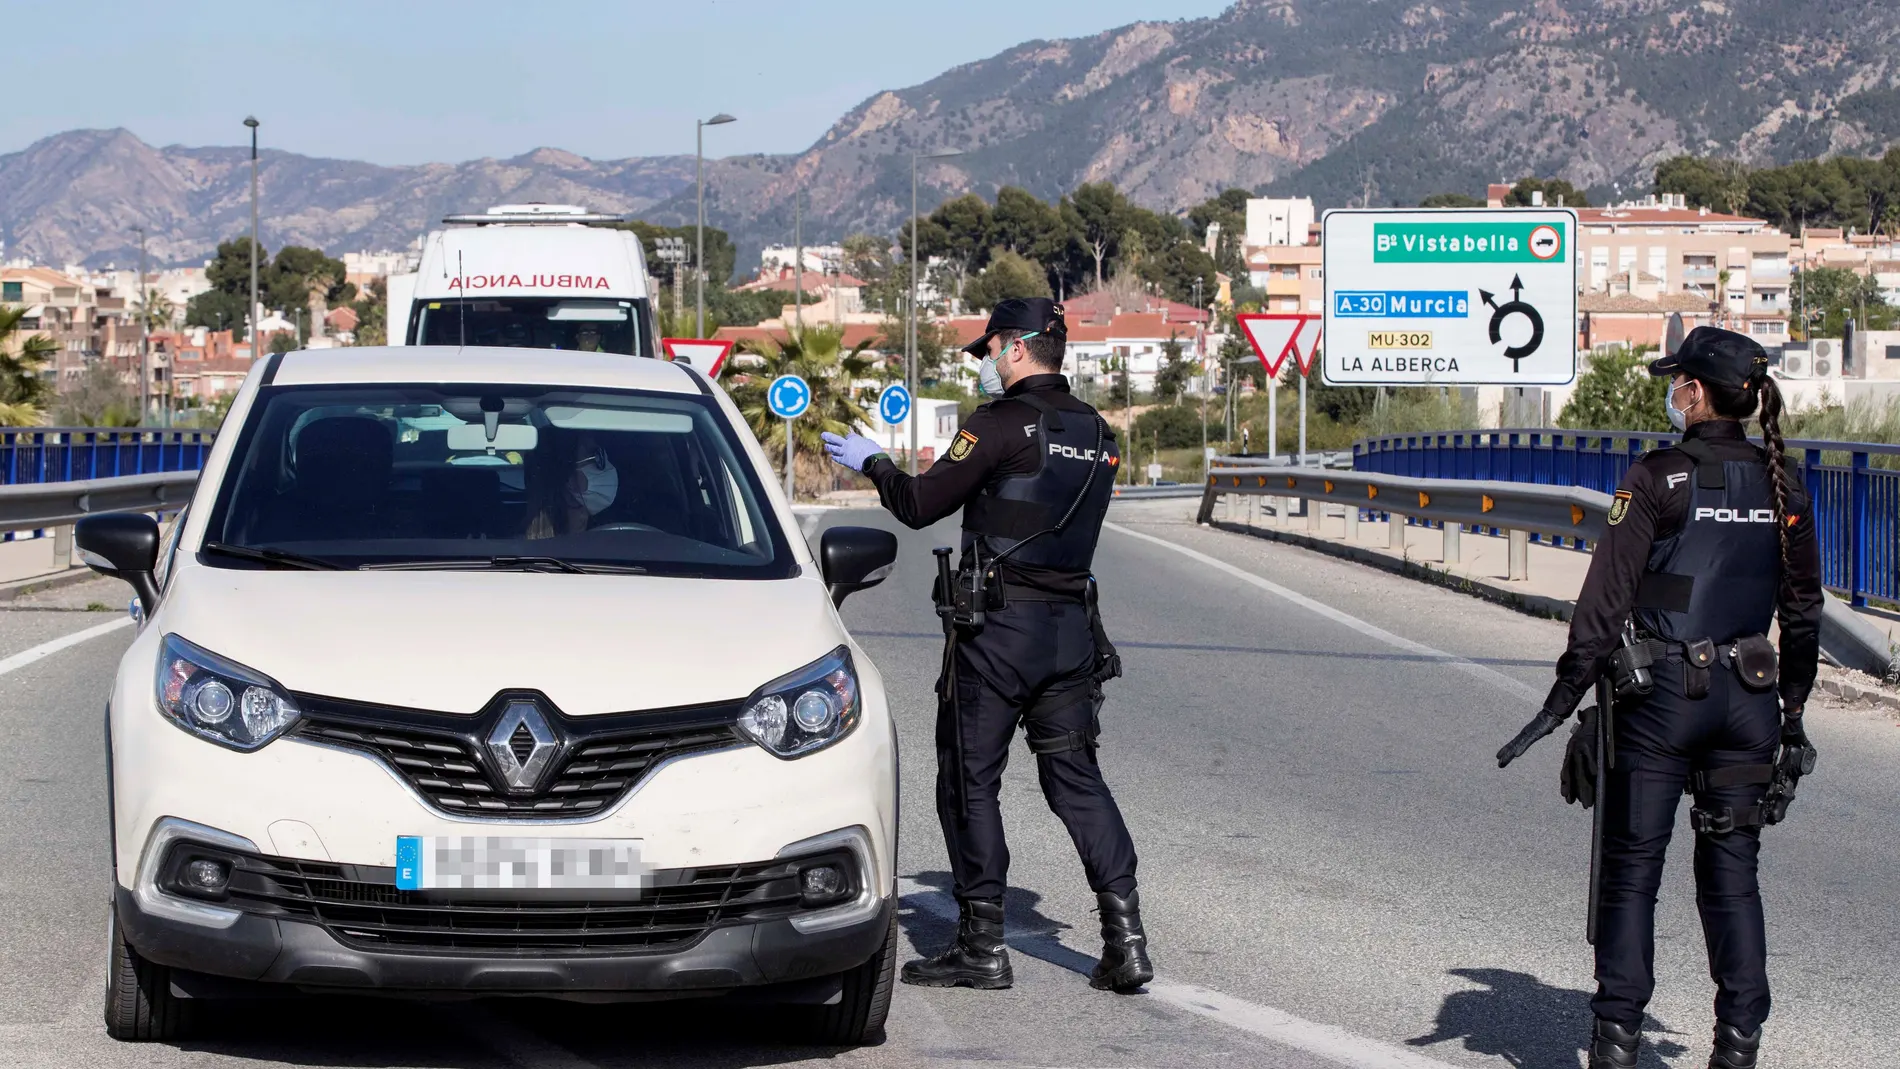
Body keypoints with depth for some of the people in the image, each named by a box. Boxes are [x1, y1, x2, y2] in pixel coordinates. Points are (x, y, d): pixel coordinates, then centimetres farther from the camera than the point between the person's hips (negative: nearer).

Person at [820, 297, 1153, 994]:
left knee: (969, 780, 3)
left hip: (996, 625, -7)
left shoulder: (1004, 423, -12)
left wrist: (870, 462, 8)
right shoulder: (1096, 434, 11)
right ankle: (1125, 939, 2)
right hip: (1072, 624, 7)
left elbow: (920, 505, -10)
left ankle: (982, 947, 3)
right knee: (1076, 779, 11)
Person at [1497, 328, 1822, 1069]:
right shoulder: (1781, 489, 5)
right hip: (1746, 698, 4)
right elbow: (1803, 614, 9)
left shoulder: (1657, 480, -10)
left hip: (1661, 696, -4)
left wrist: (1559, 706, -9)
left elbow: (1606, 599, -12)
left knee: (1631, 869, 5)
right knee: (1731, 874, 10)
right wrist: (1791, 714, 18)